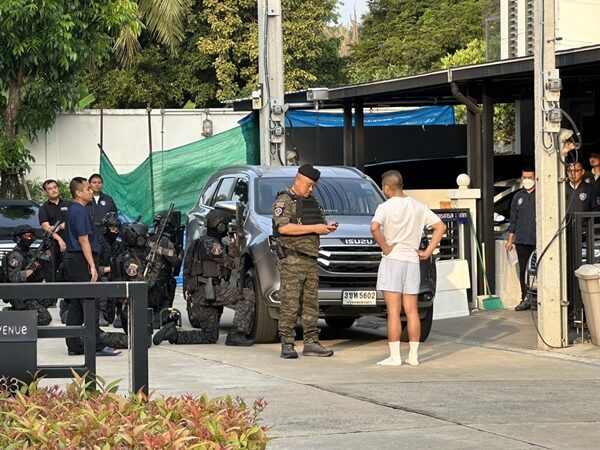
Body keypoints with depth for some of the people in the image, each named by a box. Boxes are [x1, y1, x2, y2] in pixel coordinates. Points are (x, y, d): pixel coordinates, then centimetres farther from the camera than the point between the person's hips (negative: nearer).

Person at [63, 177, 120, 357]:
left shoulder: (72, 210, 16)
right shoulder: (80, 211, -15)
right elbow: (83, 240, -19)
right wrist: (92, 266, -20)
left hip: (72, 261, 10)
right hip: (81, 261, -10)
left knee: (75, 305, 9)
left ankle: (74, 346, 10)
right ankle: (97, 346, -8)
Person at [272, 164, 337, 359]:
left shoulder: (313, 202, 19)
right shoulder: (284, 201, -5)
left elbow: (320, 223, 29)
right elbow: (283, 227, -19)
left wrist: (327, 227, 3)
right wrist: (314, 228, -19)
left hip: (311, 260, 8)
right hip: (291, 260, -8)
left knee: (311, 304, 7)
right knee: (290, 304, -8)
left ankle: (311, 343, 11)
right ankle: (287, 345, -7)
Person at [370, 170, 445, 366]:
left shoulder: (385, 207, -7)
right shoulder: (419, 207, 10)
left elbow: (374, 227, -25)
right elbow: (440, 227, 8)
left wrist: (384, 247, -12)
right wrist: (428, 252, 6)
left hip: (392, 261, -5)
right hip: (412, 261, 5)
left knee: (393, 311, -5)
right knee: (412, 311, 7)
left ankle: (394, 356, -6)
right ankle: (413, 355, 8)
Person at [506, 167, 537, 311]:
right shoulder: (518, 196, 12)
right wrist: (510, 239, 12)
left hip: (537, 240, -4)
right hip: (521, 240, 4)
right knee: (522, 270, 6)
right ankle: (525, 298, 13)